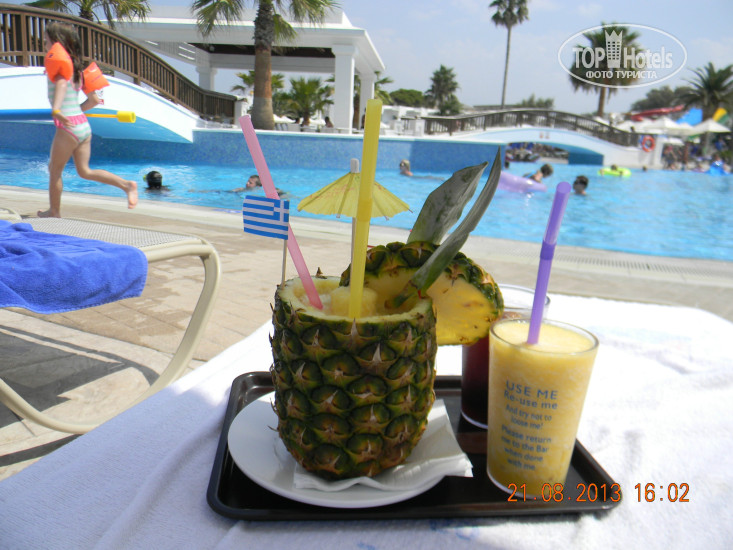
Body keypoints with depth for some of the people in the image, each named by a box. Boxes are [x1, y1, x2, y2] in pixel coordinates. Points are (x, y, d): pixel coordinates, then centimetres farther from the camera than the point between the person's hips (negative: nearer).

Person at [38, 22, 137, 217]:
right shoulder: (75, 67, 17)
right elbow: (94, 100, 21)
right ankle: (127, 184, -5)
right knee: (85, 171, 11)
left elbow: (61, 84, -28)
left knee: (54, 170, 9)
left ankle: (54, 212, 21)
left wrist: (56, 110, -43)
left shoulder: (58, 63, -7)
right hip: (84, 126, 8)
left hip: (68, 128, -8)